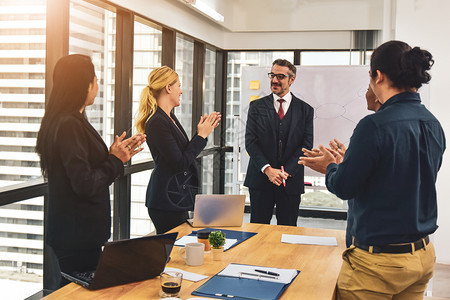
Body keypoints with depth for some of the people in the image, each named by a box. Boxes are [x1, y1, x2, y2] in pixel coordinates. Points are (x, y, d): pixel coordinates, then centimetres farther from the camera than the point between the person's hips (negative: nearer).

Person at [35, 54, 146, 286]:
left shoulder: (73, 121, 12)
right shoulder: (69, 125, -20)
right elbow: (86, 185, -22)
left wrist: (117, 155, 8)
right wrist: (115, 160, -9)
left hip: (79, 231, 10)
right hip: (77, 235, -10)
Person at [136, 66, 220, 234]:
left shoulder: (170, 117, 12)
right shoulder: (157, 122, -18)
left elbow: (186, 153, 18)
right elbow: (180, 163, -20)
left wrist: (204, 130, 10)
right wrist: (201, 135, -12)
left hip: (176, 198, 10)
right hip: (166, 200, -10)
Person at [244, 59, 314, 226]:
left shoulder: (305, 110, 6)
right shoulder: (257, 106, 6)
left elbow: (306, 145, 0)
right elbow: (250, 142, -1)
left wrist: (286, 171, -12)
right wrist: (267, 169, -14)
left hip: (291, 181, 0)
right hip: (260, 180, 0)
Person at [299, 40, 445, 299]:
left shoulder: (375, 125, -22)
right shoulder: (434, 125, 3)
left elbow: (344, 187, -15)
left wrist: (330, 167, 7)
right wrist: (343, 165, 21)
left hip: (380, 260, -7)